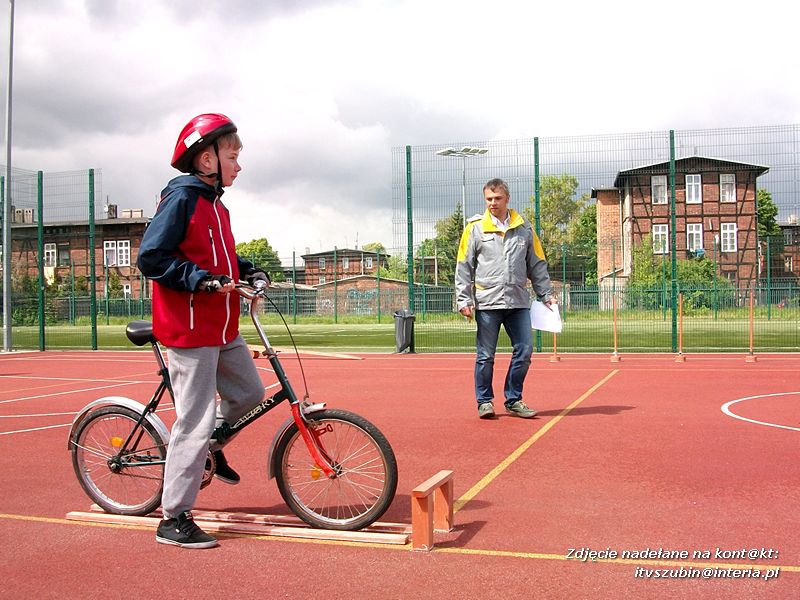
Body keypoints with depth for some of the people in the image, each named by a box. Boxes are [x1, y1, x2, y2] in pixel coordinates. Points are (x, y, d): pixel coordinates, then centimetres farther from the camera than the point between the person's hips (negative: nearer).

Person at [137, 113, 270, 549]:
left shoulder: (216, 204, 14)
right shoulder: (181, 199, -12)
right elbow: (150, 258, -18)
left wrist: (249, 271, 5)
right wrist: (202, 279, -23)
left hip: (222, 329, 9)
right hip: (189, 329, -9)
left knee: (249, 392, 14)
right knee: (195, 421, -6)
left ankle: (213, 447, 40)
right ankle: (173, 520, 5)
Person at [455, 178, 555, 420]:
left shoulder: (524, 227, 10)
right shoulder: (475, 228, 2)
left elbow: (537, 264, 15)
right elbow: (464, 267, 2)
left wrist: (546, 294, 10)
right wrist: (463, 299, -4)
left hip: (519, 302, 3)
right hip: (487, 303, -3)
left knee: (524, 351, 2)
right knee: (485, 355, 2)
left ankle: (513, 400, 16)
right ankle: (484, 401, 16)